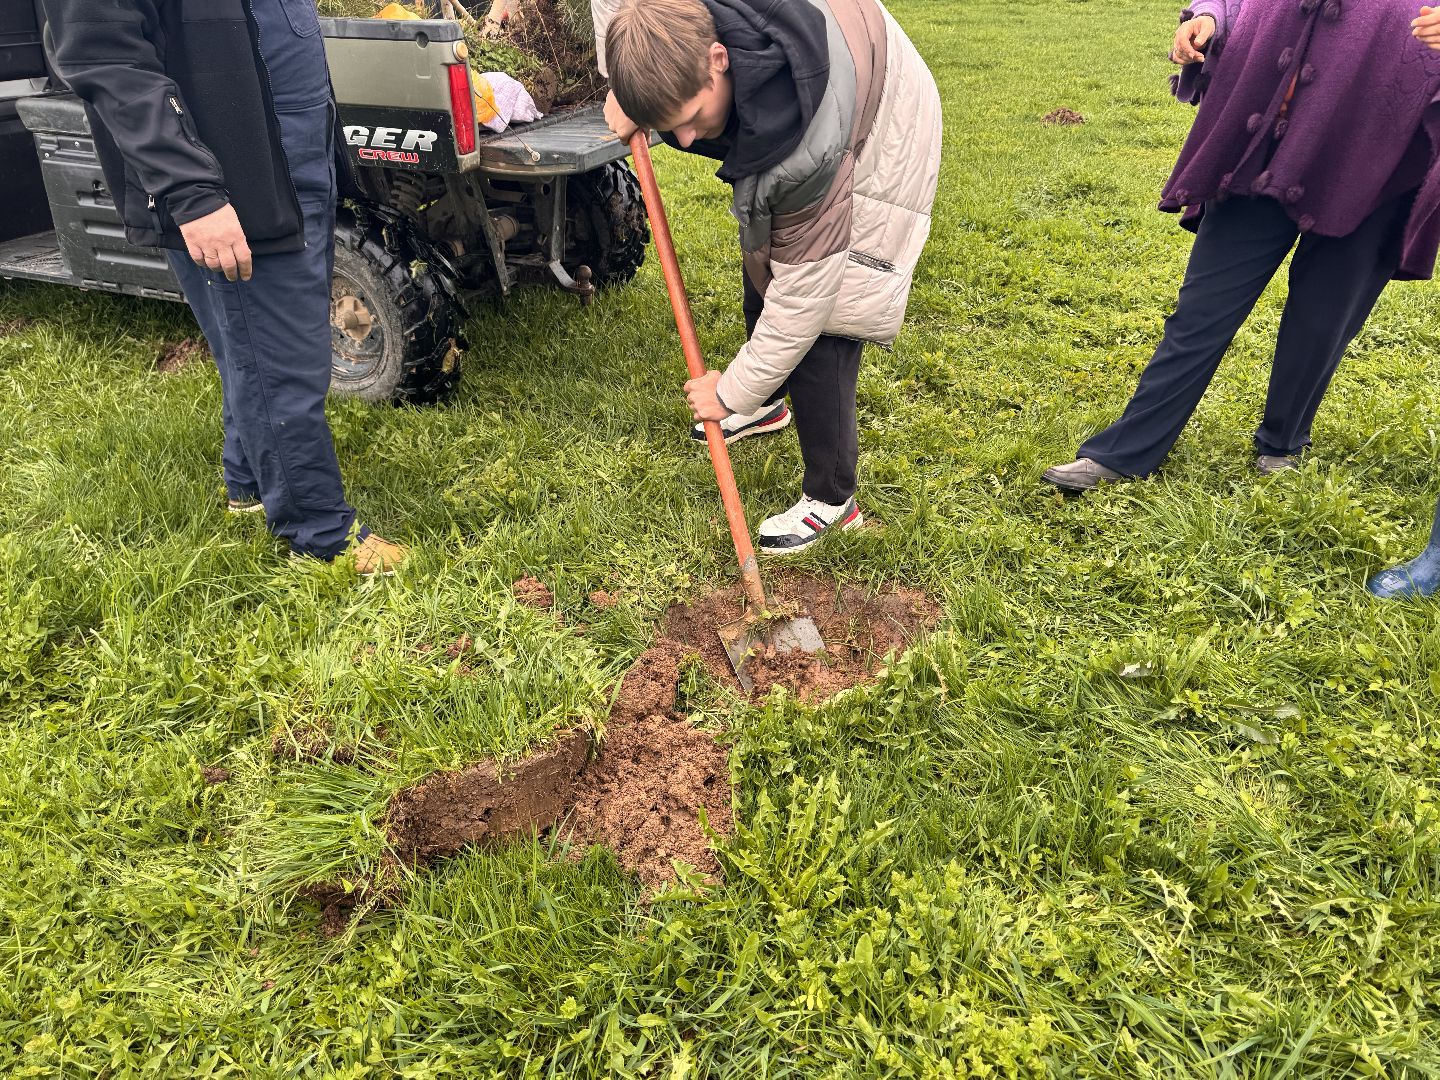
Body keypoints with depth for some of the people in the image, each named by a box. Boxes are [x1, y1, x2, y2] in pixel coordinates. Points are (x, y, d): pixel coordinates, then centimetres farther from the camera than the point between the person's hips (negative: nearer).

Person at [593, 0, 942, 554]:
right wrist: (621, 85, -18)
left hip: (873, 147, -8)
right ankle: (767, 403, 46)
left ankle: (831, 498, 1)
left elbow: (801, 296, -36)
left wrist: (731, 392, -26)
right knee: (760, 266, 21)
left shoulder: (808, 153, -46)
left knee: (815, 331, -14)